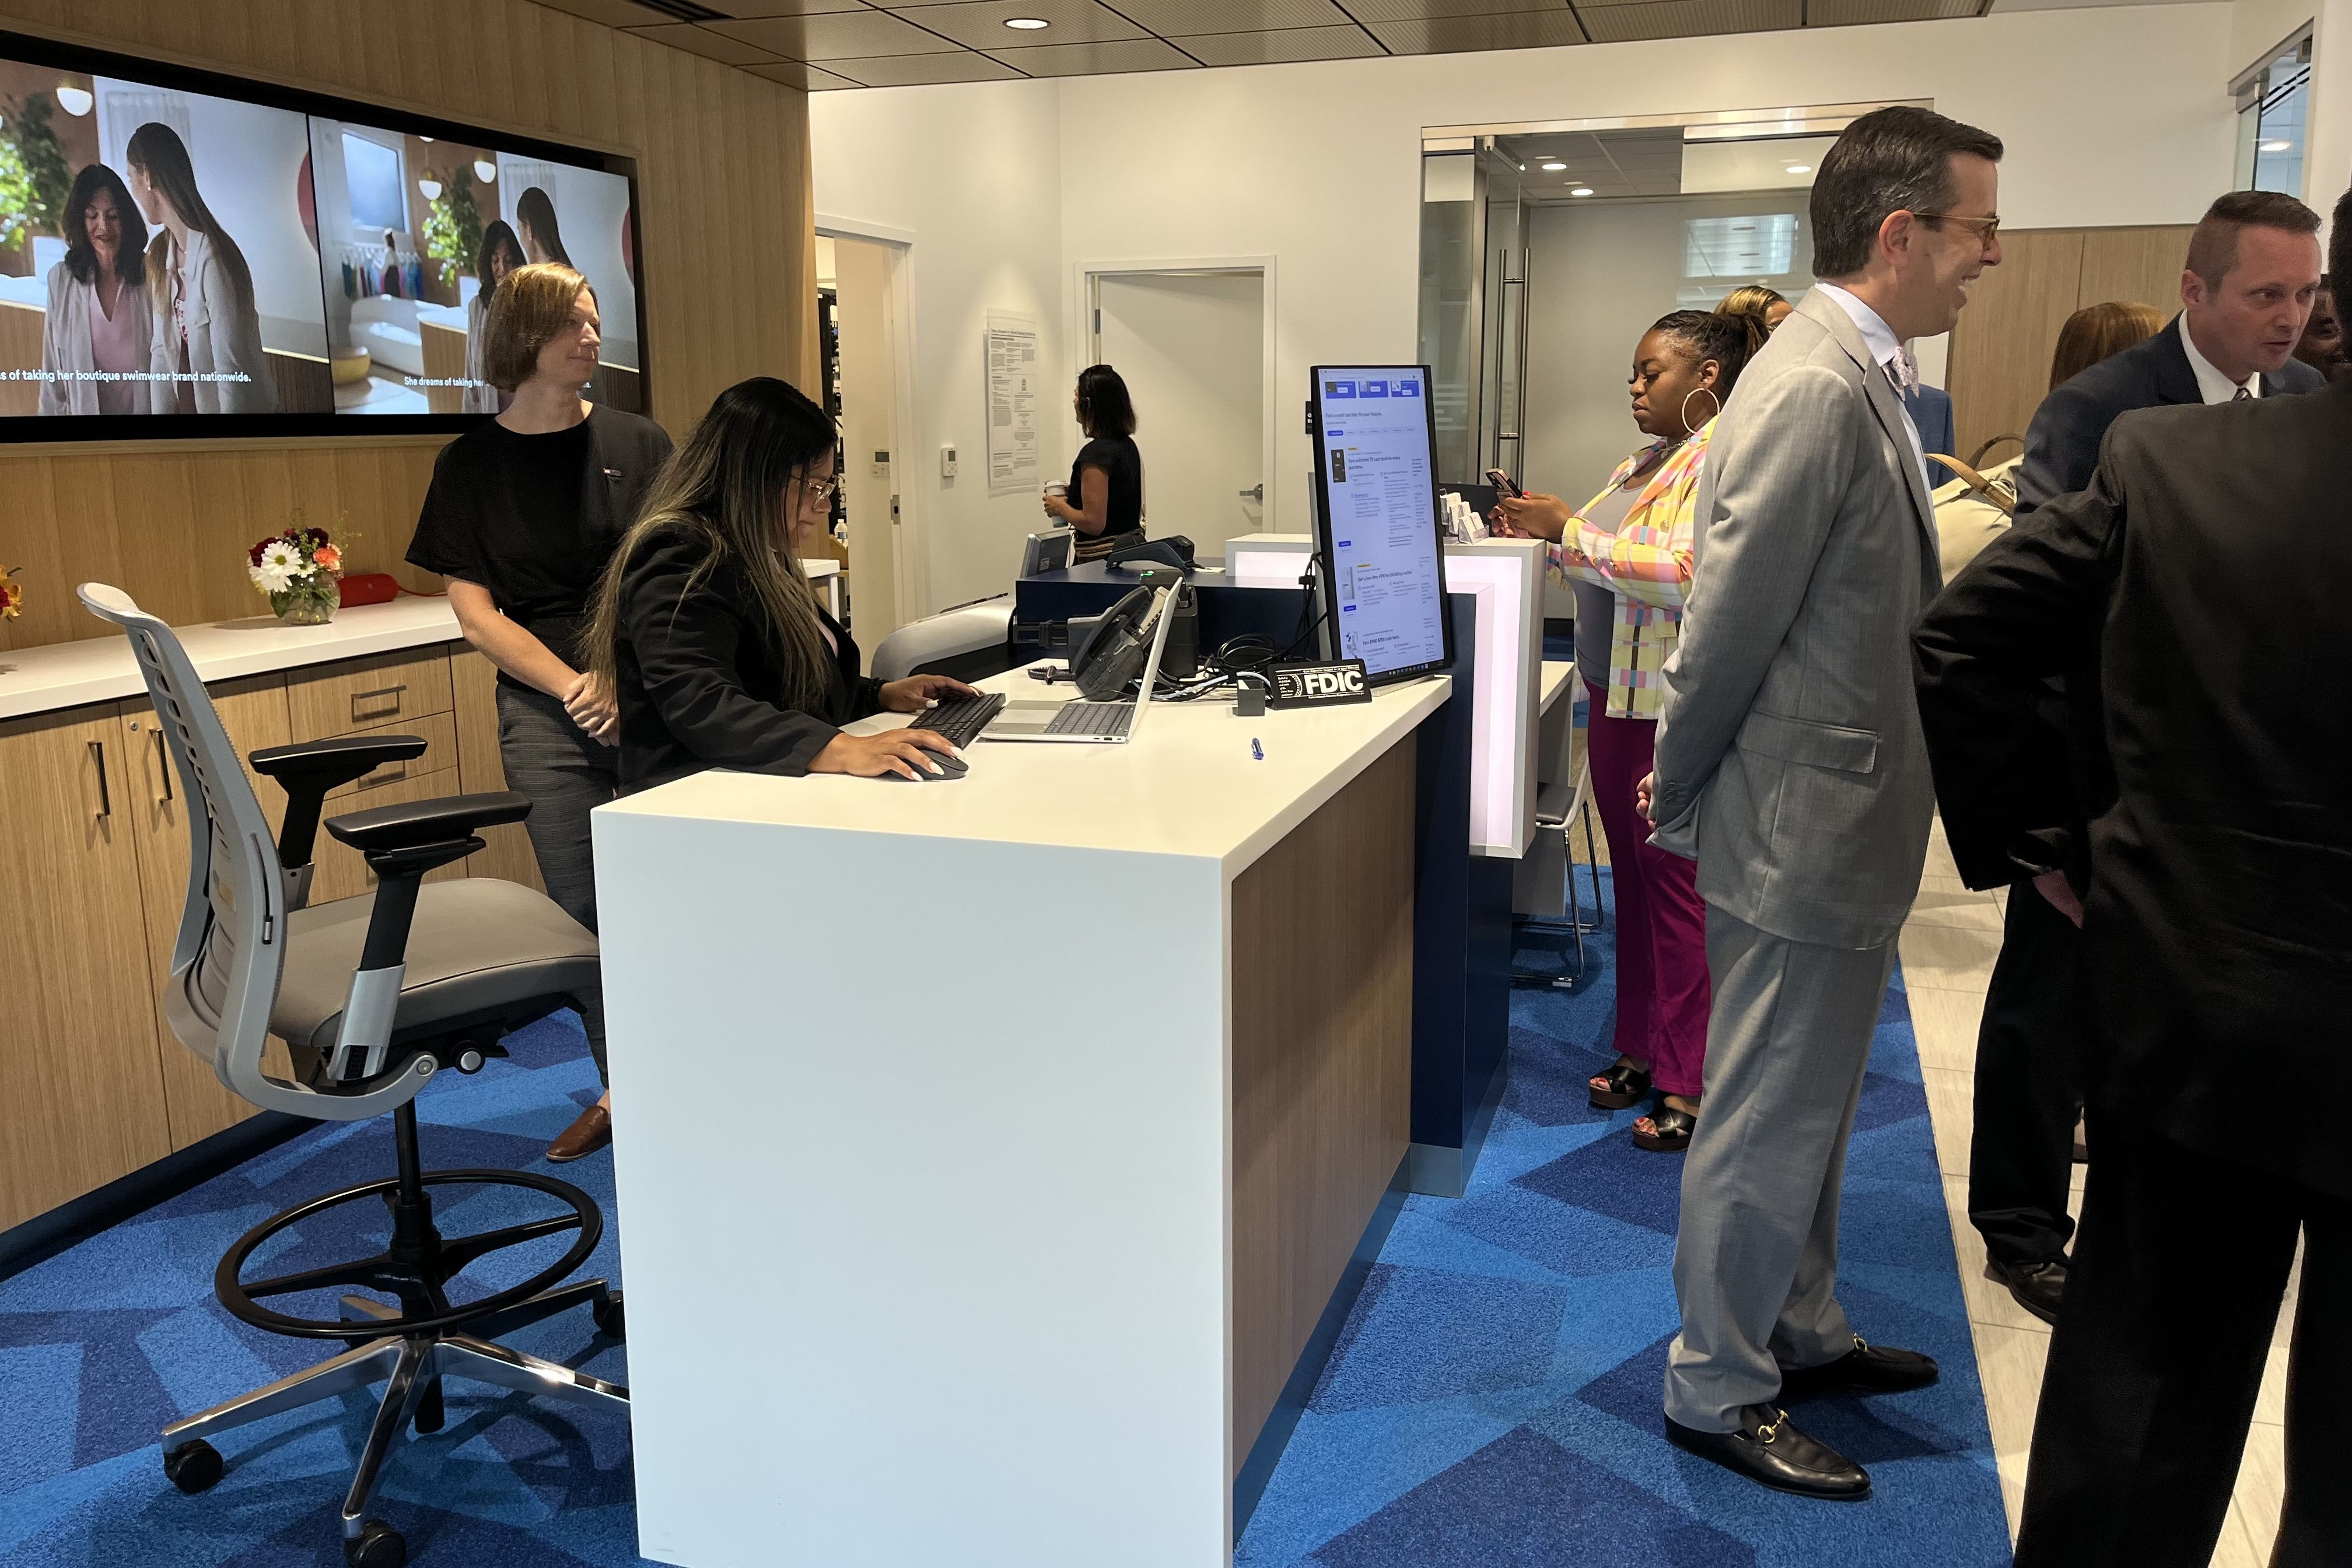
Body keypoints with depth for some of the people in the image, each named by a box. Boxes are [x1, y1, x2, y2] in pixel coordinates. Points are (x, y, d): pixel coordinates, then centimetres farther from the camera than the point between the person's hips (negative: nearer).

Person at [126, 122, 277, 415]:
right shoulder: (159, 257, 3)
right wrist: (159, 412, -8)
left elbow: (231, 370, -25)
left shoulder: (212, 259, -23)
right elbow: (161, 352, 1)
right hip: (184, 404, 7)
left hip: (241, 406, -7)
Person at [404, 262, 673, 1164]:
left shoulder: (638, 444, 6)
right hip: (547, 710, 0)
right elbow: (475, 610, 2)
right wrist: (574, 686, -11)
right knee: (584, 910, 3)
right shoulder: (472, 463, 6)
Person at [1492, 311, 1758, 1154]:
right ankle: (1640, 1050, 25)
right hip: (1616, 694, 9)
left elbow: (1685, 574, -25)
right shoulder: (1643, 464, 16)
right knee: (1632, 876, 14)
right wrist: (1542, 535, 8)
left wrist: (1571, 531, -21)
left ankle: (1689, 1085, 6)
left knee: (1675, 886, -4)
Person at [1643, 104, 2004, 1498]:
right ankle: (1718, 1394, 22)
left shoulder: (1860, 380, 11)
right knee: (1768, 1125, 4)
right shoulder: (1815, 391, -22)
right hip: (1804, 827, -10)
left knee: (1812, 1111, 22)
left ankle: (1803, 1335, 40)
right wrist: (1680, 800, -9)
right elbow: (1728, 628, -20)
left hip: (1847, 822, 10)